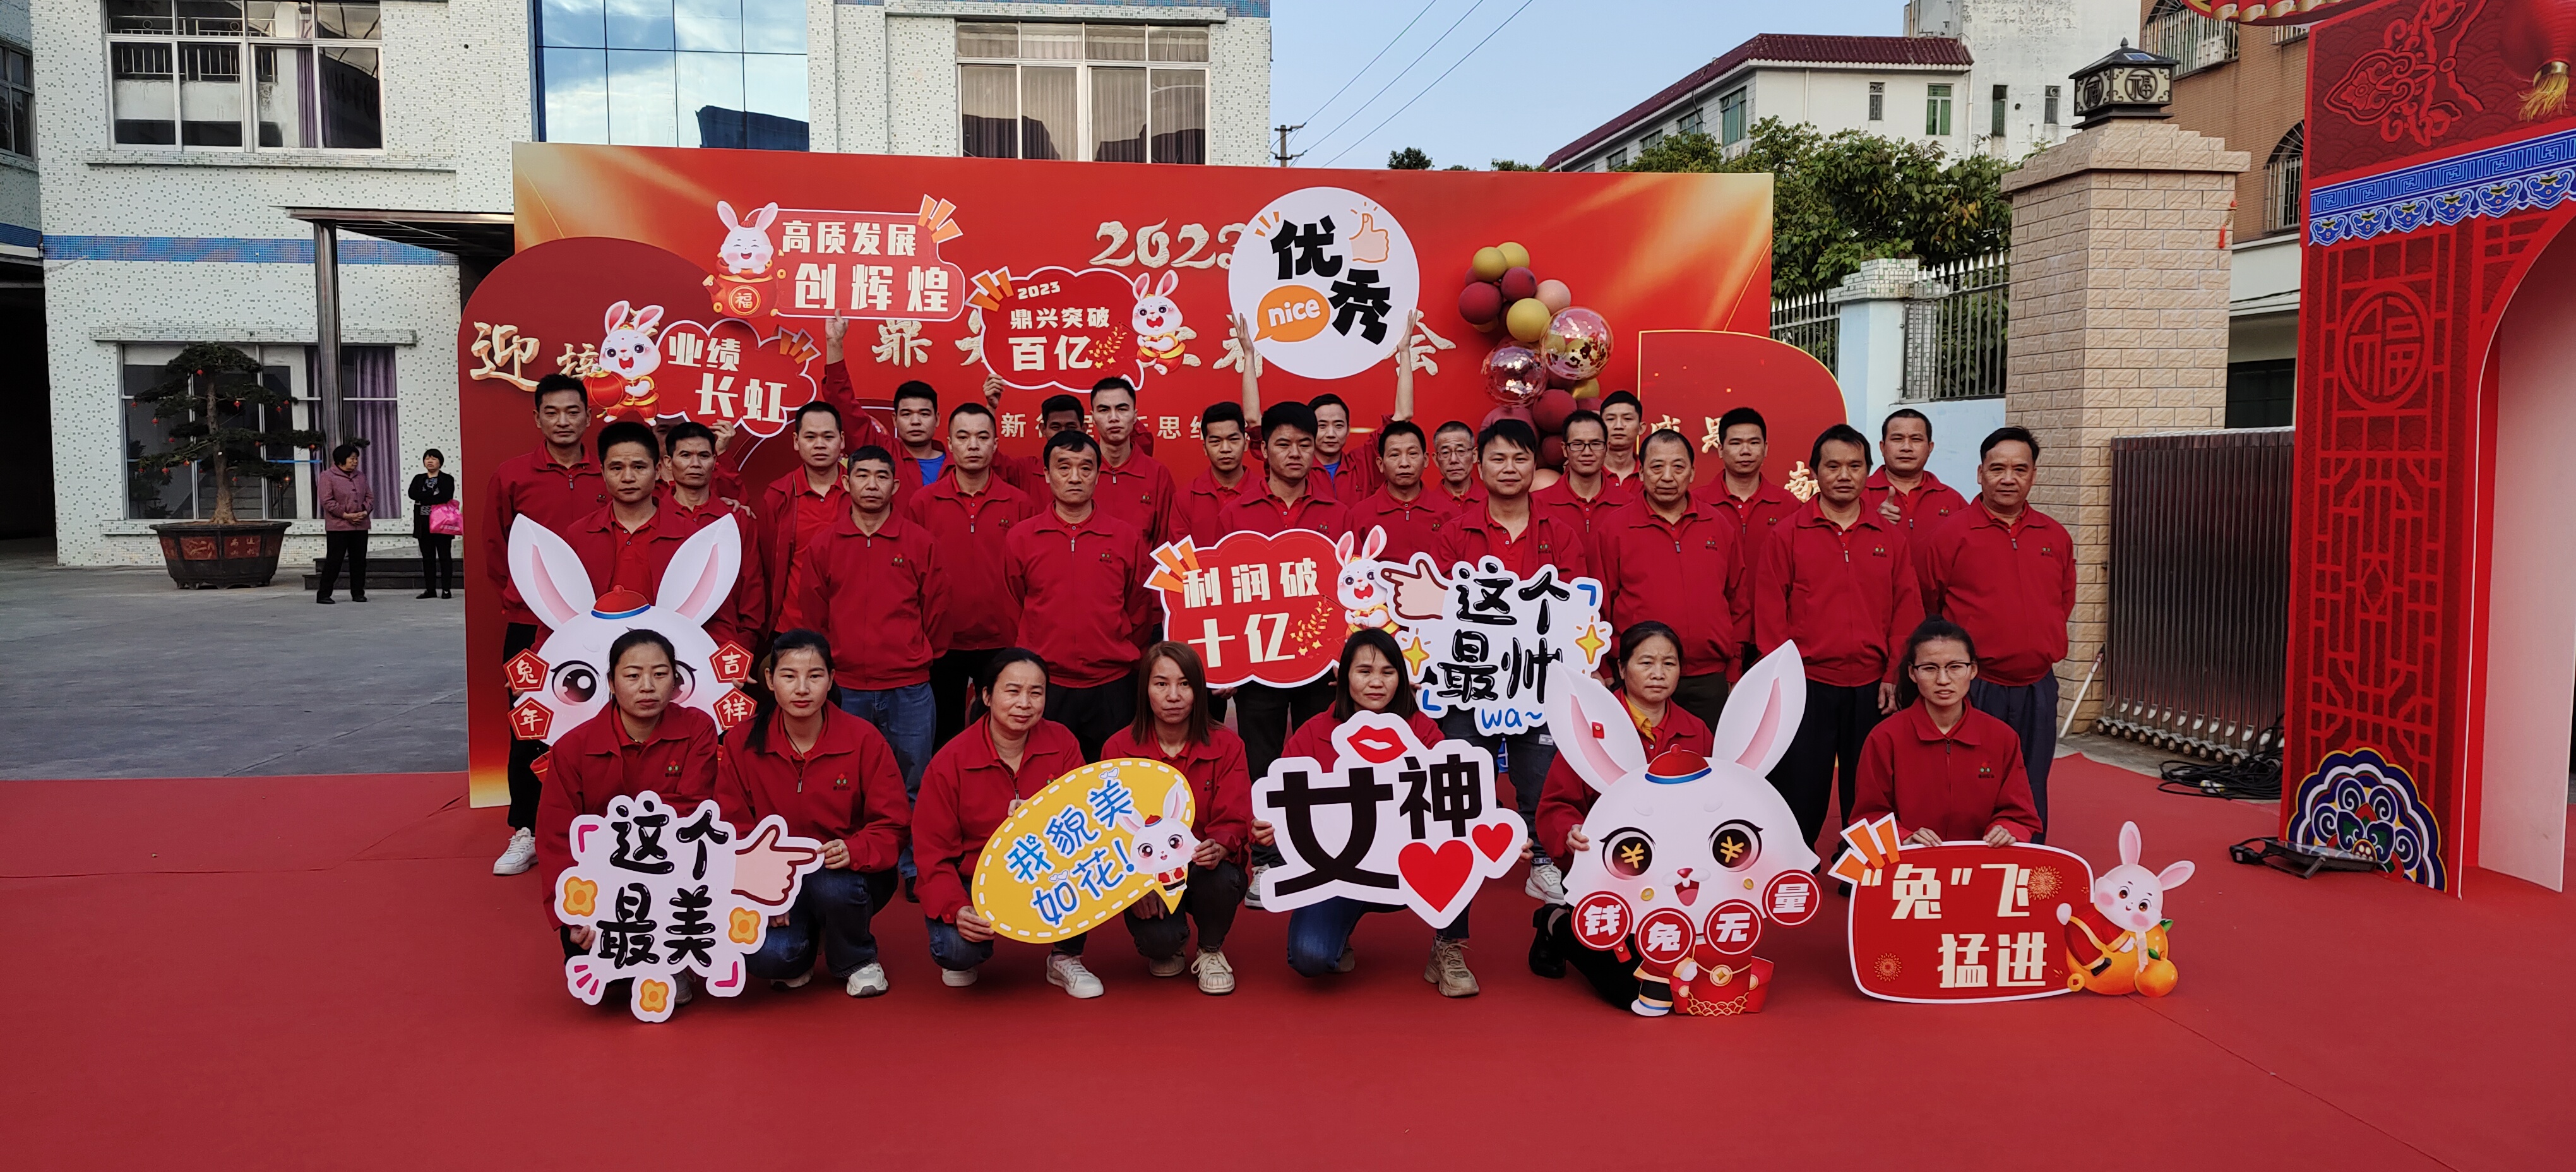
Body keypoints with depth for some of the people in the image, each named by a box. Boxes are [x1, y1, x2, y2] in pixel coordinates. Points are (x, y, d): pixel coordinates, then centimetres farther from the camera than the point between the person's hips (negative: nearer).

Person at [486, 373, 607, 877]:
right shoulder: (510, 475, 0)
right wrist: (526, 594, 9)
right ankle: (525, 834, 15)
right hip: (529, 626, 0)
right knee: (529, 729, 6)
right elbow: (497, 549, 7)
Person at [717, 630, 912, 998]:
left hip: (849, 874, 0)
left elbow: (893, 825, -8)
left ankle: (858, 961, -1)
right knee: (765, 957, -28)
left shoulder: (863, 739, -10)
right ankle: (796, 958, 14)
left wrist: (854, 851, -29)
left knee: (833, 886, -37)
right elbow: (733, 830, -2)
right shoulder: (742, 743, -7)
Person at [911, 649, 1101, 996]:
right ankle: (966, 957, 12)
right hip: (973, 881, -2)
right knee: (957, 949, -30)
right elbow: (933, 852, -11)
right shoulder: (950, 762, -13)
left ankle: (1066, 958, 0)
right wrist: (956, 909, -28)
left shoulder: (1061, 743, -7)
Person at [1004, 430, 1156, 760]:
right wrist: (1045, 650, 11)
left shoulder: (1127, 538, 3)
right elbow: (1012, 609, 11)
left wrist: (1115, 655, 10)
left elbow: (1141, 612, 11)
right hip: (1043, 687, 0)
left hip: (1111, 687, 0)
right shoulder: (1020, 538, 3)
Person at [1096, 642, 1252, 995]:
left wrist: (1219, 847, -36)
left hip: (1205, 870, 1)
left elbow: (1235, 821, -11)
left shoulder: (1226, 746, -5)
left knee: (1220, 874, -35)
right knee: (1157, 939, -30)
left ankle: (1211, 951, 0)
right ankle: (1167, 949, 14)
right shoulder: (1119, 748, -5)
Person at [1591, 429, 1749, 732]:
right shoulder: (1613, 528, 1)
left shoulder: (1720, 526, 9)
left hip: (1709, 683, 3)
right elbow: (1599, 606, 2)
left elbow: (1740, 602, 14)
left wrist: (1734, 669, 10)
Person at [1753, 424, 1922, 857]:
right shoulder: (1788, 535, 1)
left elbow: (1907, 610, 7)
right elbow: (1769, 611, -1)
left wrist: (1894, 676, 1)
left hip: (1872, 690, 2)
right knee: (1799, 793, 2)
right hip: (1807, 687, -2)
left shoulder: (1889, 538, 8)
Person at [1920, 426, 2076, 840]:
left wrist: (2043, 647, 14)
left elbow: (2064, 601, 21)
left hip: (2037, 687, 4)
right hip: (1974, 688, -4)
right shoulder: (1952, 535, -6)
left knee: (2031, 798, 13)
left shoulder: (2056, 537, 8)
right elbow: (1928, 608, 0)